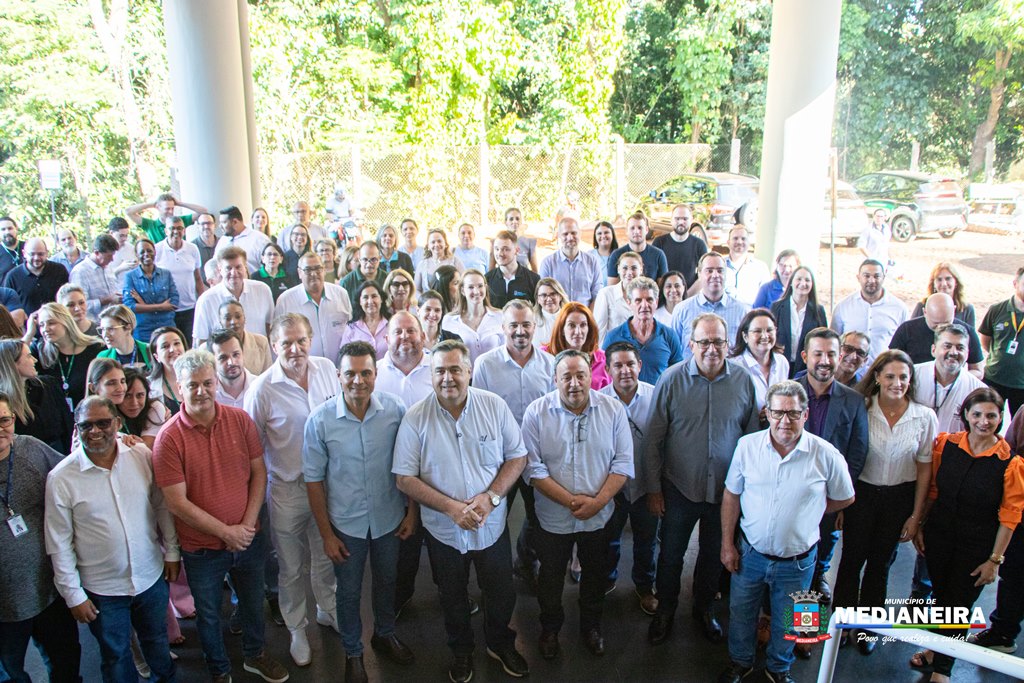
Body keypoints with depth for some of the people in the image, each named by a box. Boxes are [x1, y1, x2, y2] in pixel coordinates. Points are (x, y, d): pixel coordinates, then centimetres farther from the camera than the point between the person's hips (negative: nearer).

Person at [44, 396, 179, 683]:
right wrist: (73, 595, -6)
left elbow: (162, 506, 3)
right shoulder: (61, 478, -15)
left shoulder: (142, 456, -9)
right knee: (115, 655, 16)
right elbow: (60, 543, -9)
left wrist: (172, 551, 5)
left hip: (152, 576, 3)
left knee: (157, 641, 24)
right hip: (102, 589, -2)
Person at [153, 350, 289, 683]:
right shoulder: (169, 437, -18)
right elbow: (177, 503, -18)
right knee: (209, 615, 20)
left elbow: (259, 472, -3)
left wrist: (247, 524, -13)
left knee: (253, 602, 24)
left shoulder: (240, 420, -10)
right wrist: (226, 532, -18)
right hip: (202, 549, -2)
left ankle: (254, 655, 51)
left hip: (249, 539, 3)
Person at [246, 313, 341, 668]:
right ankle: (297, 628, 38)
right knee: (292, 567, 15)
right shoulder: (262, 388, -17)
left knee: (327, 556, 22)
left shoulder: (327, 368, -7)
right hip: (288, 489, -3)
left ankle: (327, 609, 48)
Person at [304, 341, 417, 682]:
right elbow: (314, 479, -9)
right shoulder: (320, 420, -18)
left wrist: (413, 511, -1)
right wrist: (326, 533, -6)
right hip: (346, 523, -1)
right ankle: (352, 653, 44)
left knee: (386, 581, 24)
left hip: (389, 517, 2)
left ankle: (384, 635, 51)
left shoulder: (395, 409, -15)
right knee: (349, 592, 18)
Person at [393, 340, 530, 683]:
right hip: (443, 530, 0)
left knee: (502, 594, 18)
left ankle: (500, 643, 48)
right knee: (453, 598, 21)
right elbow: (405, 479, -13)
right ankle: (461, 651, 49)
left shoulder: (494, 406, -11)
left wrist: (490, 496, -19)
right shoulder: (416, 418, -14)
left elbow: (517, 456, -4)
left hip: (492, 525, 1)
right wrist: (451, 507, -23)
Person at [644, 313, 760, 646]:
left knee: (714, 555, 21)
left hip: (726, 491, 2)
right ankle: (665, 609, 39)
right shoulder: (672, 379, -13)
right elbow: (654, 438, -7)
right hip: (679, 489, -2)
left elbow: (753, 436, 5)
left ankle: (704, 608, 45)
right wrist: (653, 488, -5)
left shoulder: (743, 381, -7)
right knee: (671, 554, 15)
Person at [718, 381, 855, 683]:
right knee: (741, 613, 20)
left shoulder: (826, 454, -16)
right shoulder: (747, 445, -11)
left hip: (797, 561, -1)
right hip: (750, 552, 1)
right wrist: (727, 543, 0)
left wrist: (805, 512, 0)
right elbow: (731, 495, -1)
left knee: (786, 622, 20)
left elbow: (844, 499, 2)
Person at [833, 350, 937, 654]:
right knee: (851, 559, 8)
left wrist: (916, 515, 1)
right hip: (861, 492, -1)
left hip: (899, 497, 2)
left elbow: (924, 467, -1)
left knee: (880, 563, 17)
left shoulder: (925, 417, -8)